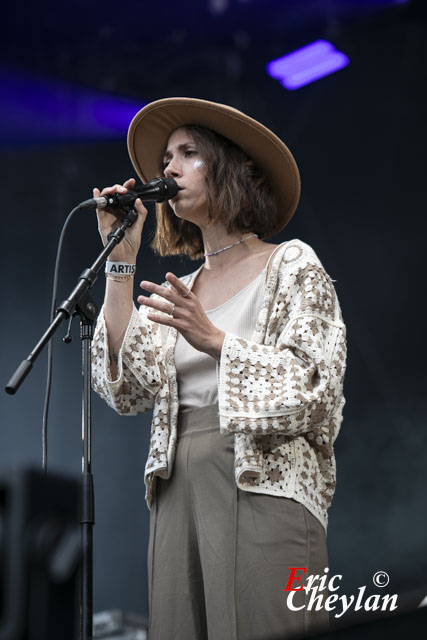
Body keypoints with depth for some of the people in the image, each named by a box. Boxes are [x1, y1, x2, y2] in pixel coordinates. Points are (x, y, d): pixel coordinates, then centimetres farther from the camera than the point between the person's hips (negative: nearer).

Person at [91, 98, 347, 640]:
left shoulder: (292, 265, 6)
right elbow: (128, 390, 5)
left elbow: (314, 390, -5)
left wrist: (213, 340, -17)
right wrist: (120, 263, 4)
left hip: (261, 488, -4)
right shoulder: (179, 292, 20)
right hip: (178, 491, 5)